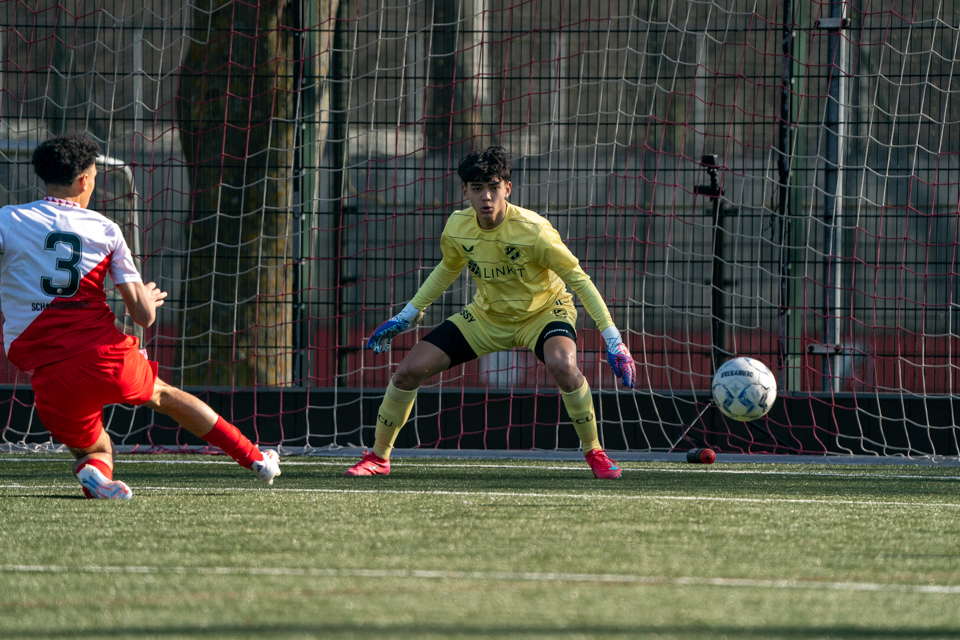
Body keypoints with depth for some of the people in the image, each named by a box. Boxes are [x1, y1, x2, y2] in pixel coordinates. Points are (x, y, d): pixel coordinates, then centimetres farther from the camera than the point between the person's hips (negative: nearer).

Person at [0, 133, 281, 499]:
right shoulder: (104, 229, 7)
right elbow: (144, 315, 6)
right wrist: (149, 299, 30)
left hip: (49, 374, -1)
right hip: (105, 355, 1)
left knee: (93, 446, 23)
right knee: (163, 394, 32)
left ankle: (95, 468, -15)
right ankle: (253, 458, 36)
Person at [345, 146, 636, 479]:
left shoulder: (533, 230, -30)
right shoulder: (457, 228, -15)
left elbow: (579, 279, -21)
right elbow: (448, 269, 9)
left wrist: (613, 339, -25)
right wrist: (406, 316, 12)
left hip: (543, 313, -4)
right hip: (487, 316, 4)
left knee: (562, 364, -38)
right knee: (409, 370, -8)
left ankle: (594, 453, -17)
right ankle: (378, 457, 13)